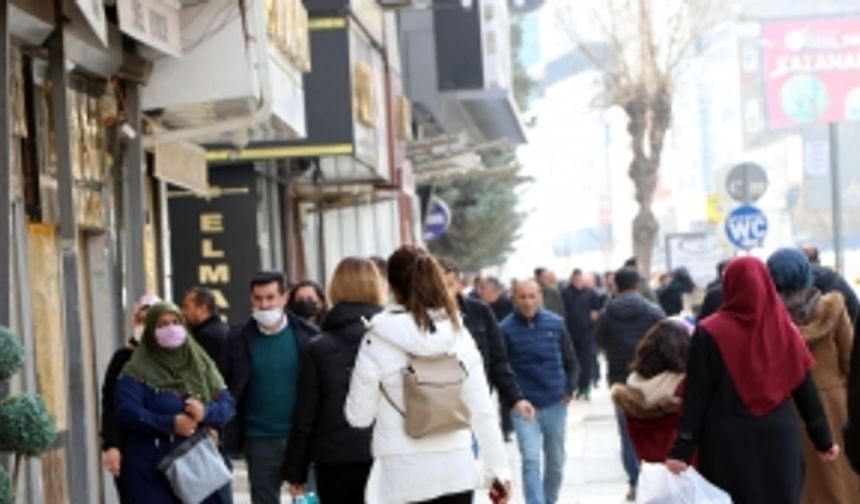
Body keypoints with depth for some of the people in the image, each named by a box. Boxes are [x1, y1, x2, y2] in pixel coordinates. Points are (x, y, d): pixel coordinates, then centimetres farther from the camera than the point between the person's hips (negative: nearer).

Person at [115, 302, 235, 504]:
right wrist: (170, 423, -24)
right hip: (152, 471, -4)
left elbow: (227, 403, 4)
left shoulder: (201, 363, 11)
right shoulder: (137, 371, -3)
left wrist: (205, 413, -18)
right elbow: (127, 412, -15)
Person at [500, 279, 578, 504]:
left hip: (555, 404, 3)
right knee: (531, 460, -12)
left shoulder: (556, 324, -2)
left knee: (556, 462, 15)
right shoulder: (506, 329, -9)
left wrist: (569, 390, 2)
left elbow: (571, 361, 10)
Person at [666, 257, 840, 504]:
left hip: (728, 445, -2)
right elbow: (806, 390, 5)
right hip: (779, 440, 2)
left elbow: (696, 397, -8)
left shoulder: (711, 333, -7)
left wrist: (681, 452, -6)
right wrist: (824, 440, 15)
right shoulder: (784, 328, 0)